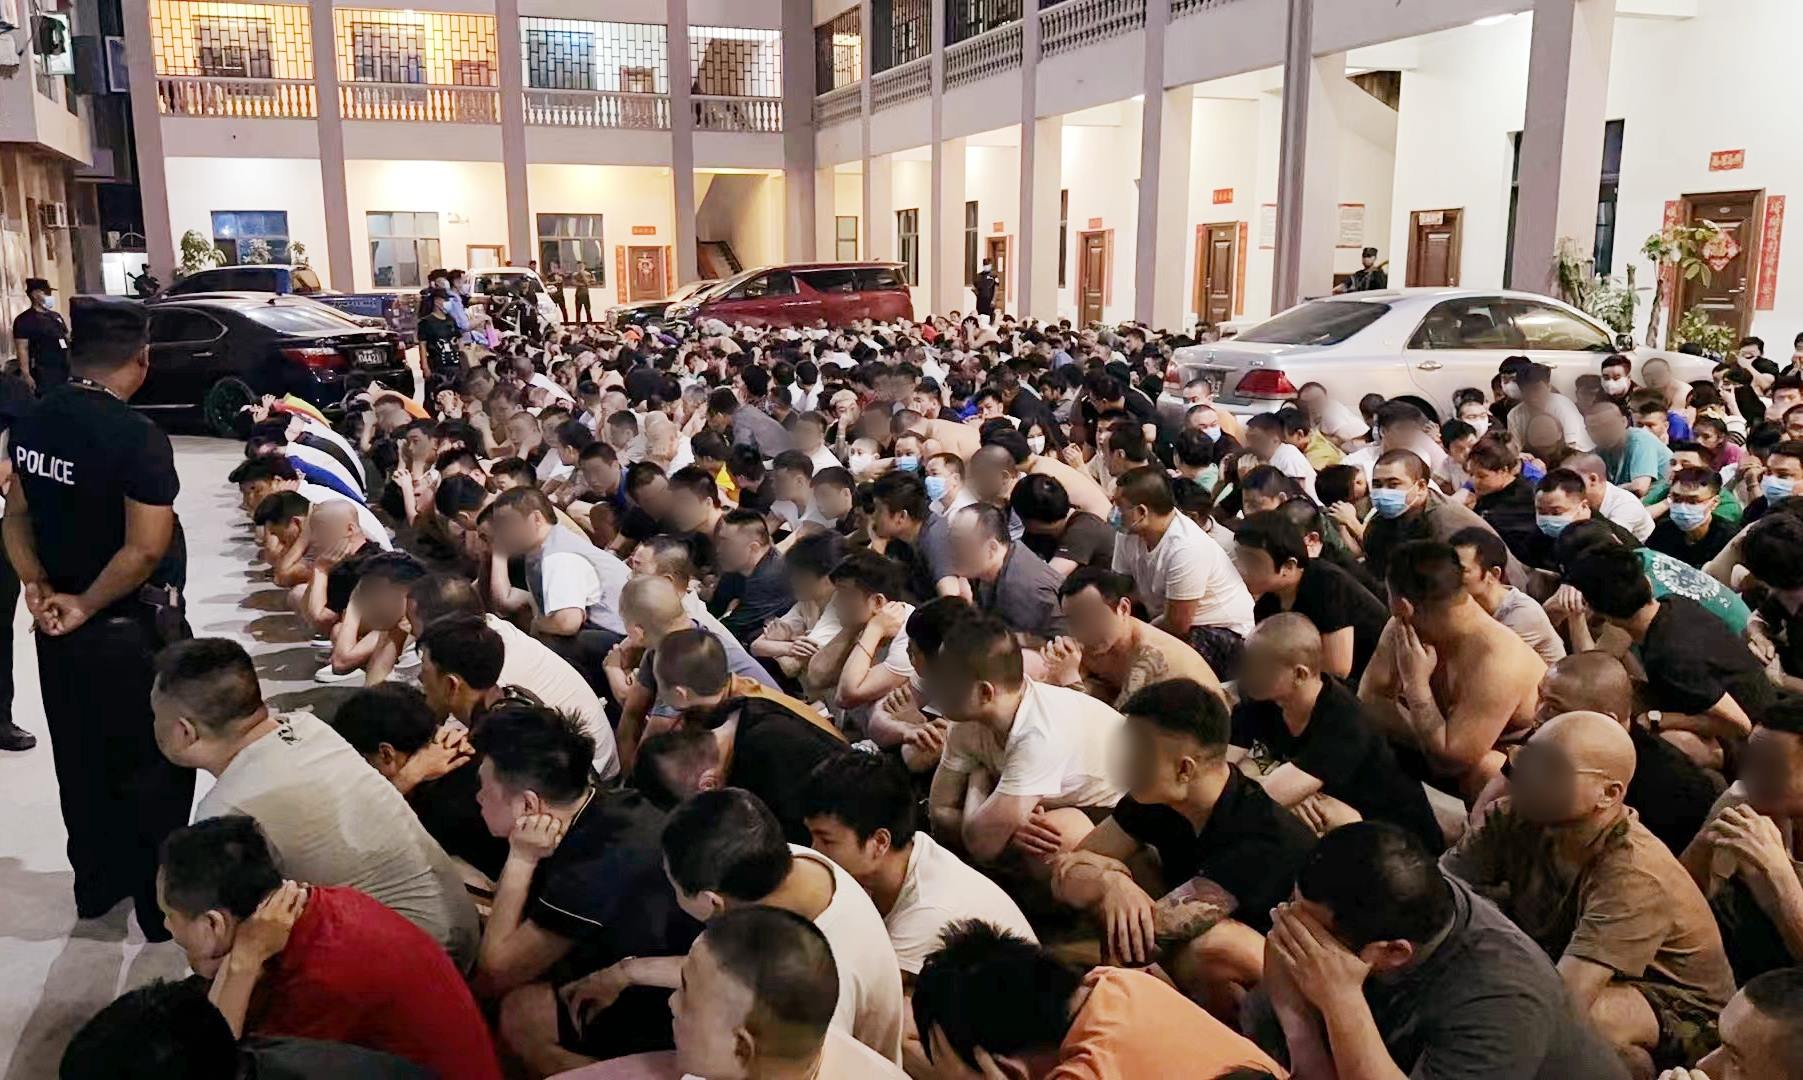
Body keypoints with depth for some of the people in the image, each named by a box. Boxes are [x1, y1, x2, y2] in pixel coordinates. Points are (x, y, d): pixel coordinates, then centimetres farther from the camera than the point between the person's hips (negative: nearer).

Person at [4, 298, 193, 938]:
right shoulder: (137, 436, -23)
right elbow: (146, 550, -26)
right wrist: (85, 604, -15)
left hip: (59, 627, 7)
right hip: (131, 630, -7)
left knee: (81, 760, 20)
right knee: (155, 766, 7)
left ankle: (97, 883, 36)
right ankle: (161, 903, 18)